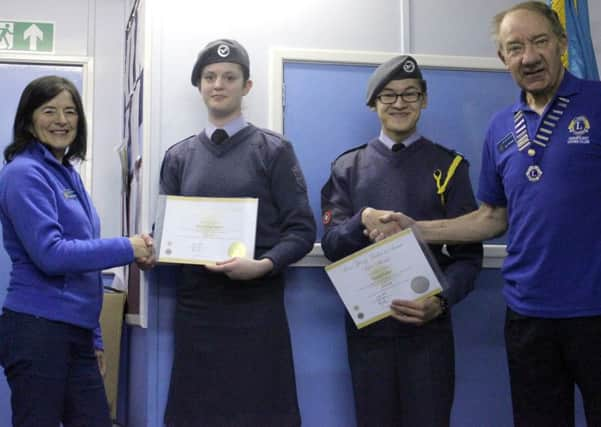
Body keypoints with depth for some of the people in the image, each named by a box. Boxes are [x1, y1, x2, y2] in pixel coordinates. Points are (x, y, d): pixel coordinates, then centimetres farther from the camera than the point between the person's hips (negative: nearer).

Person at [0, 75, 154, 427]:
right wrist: (128, 249, -14)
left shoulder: (68, 174, 15)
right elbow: (50, 254, -20)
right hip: (37, 330, -8)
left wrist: (94, 337, 18)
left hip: (75, 331, 8)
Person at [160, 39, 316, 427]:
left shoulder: (274, 150, 2)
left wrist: (263, 265, -20)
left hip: (255, 308, -3)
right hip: (195, 308, 3)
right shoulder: (179, 157, 14)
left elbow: (301, 230, -3)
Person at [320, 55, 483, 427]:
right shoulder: (348, 167, 8)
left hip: (429, 325, -1)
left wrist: (442, 301, -19)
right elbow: (331, 245, 1)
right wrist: (362, 221, -20)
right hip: (367, 325, 1)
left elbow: (469, 252, -1)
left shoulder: (449, 166, 4)